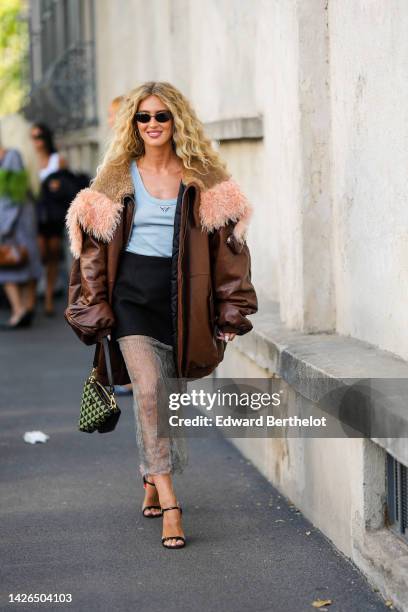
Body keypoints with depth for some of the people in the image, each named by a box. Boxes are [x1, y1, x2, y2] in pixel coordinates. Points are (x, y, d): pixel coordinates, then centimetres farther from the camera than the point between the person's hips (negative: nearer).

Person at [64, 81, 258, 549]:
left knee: (167, 396, 8)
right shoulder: (116, 180, 6)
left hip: (183, 297, 1)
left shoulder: (205, 180, 5)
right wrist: (94, 311, 2)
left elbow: (226, 244, 5)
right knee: (149, 390, -16)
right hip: (132, 295, -1)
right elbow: (94, 247, 7)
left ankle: (153, 479, 33)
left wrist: (230, 310, 1)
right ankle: (169, 506, -18)